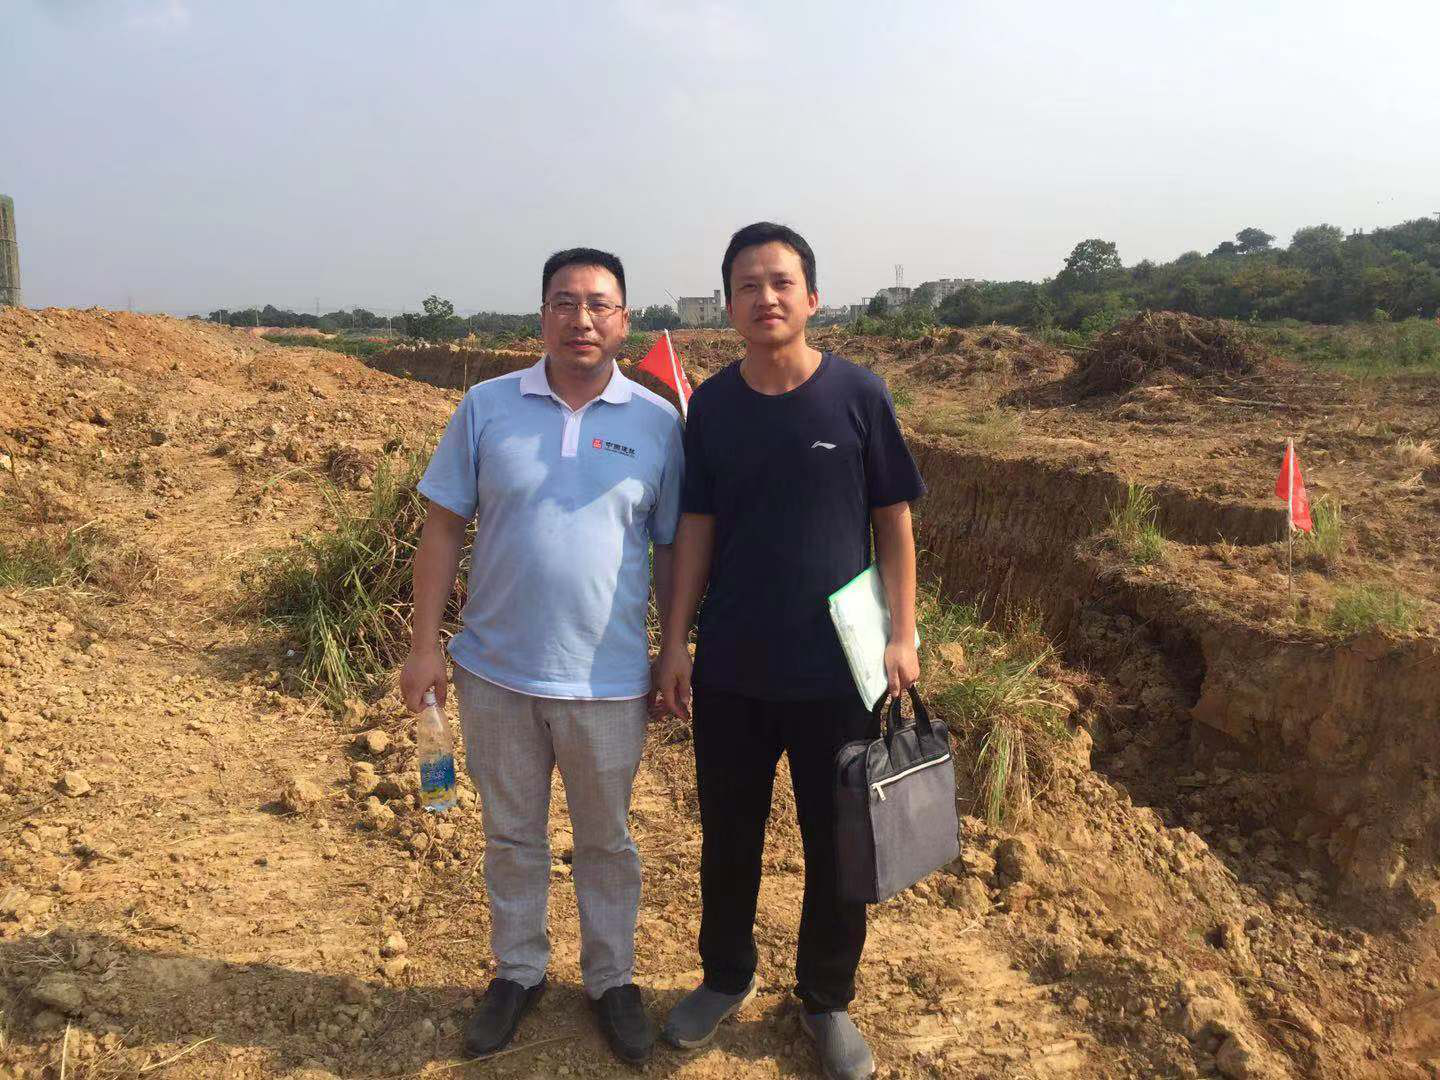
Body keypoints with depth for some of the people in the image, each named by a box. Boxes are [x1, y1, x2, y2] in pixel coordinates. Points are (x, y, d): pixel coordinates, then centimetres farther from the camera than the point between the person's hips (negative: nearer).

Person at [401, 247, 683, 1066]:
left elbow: (675, 552, 1)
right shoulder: (487, 407, -2)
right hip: (496, 671, 1)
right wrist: (425, 645, -2)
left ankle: (613, 978, 37)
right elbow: (445, 531, 1)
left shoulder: (657, 423, -4)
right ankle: (519, 972, 40)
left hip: (608, 681, -1)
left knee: (607, 841, 16)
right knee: (512, 835, 18)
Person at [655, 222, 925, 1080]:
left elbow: (894, 520, -1)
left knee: (838, 845, 12)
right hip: (730, 667, 2)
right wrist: (676, 641, 2)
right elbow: (697, 527, 5)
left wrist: (902, 634, -6)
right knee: (728, 835, 16)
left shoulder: (859, 395, -5)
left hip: (836, 666, -2)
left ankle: (827, 999, 35)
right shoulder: (711, 405, 1)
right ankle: (727, 978, 40)